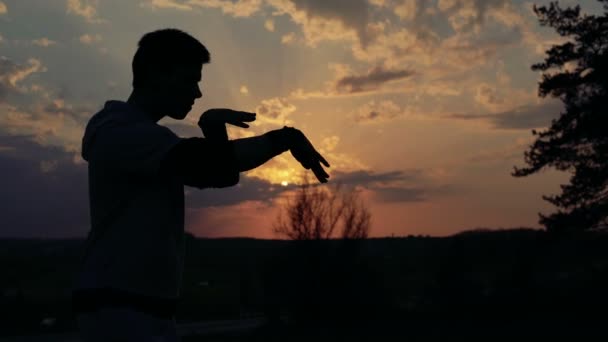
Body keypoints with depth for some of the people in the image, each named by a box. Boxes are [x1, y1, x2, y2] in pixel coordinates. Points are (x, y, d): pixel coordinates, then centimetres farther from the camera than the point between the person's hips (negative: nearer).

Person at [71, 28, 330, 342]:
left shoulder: (145, 136, 17)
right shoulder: (122, 132, -15)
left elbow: (219, 172, 16)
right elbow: (205, 161, -28)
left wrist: (213, 128, -2)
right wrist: (286, 137, -20)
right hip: (115, 308, -10)